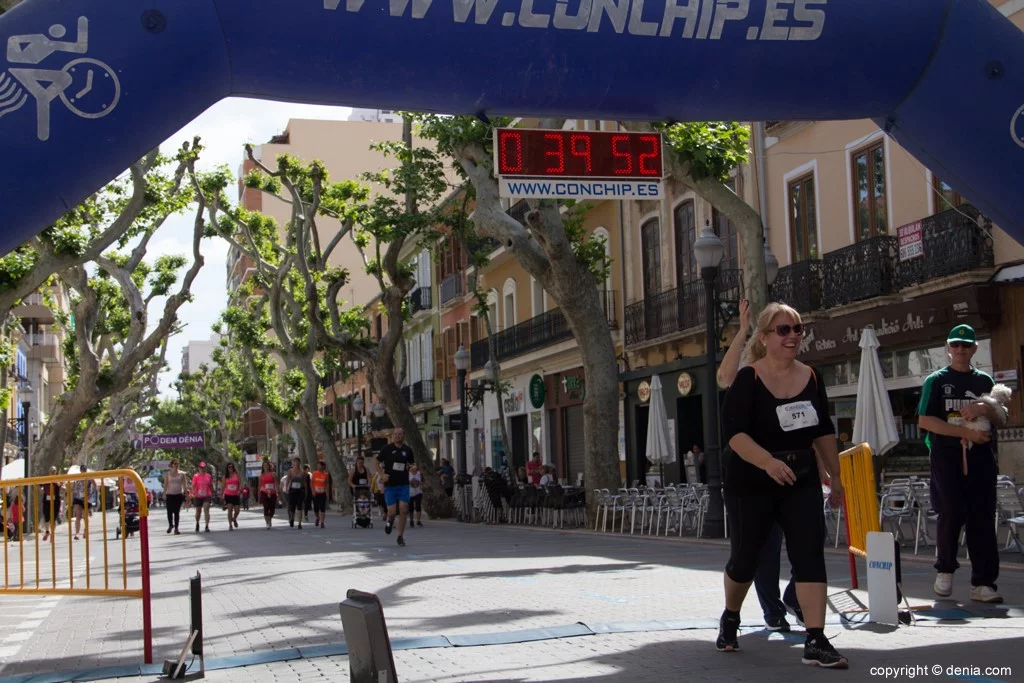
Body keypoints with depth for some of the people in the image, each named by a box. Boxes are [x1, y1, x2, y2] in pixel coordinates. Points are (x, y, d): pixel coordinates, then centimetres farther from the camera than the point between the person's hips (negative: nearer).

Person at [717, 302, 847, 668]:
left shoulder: (811, 378, 3)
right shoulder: (748, 379, -13)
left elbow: (824, 432, 14)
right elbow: (733, 432, -22)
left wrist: (836, 475, 14)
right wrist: (768, 462, -36)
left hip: (802, 484, 4)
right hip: (751, 485, -4)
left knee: (810, 556, -9)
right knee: (744, 558, 10)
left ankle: (816, 642, -10)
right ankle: (729, 619, 37)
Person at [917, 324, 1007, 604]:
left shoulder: (984, 381, 15)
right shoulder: (936, 381, 5)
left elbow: (1001, 420, 15)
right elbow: (925, 420, -5)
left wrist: (986, 408, -8)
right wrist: (966, 432, -13)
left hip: (980, 457, 3)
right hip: (946, 455, -3)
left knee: (982, 519, -1)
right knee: (951, 514, -8)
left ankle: (982, 583, 1)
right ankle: (944, 570, 14)